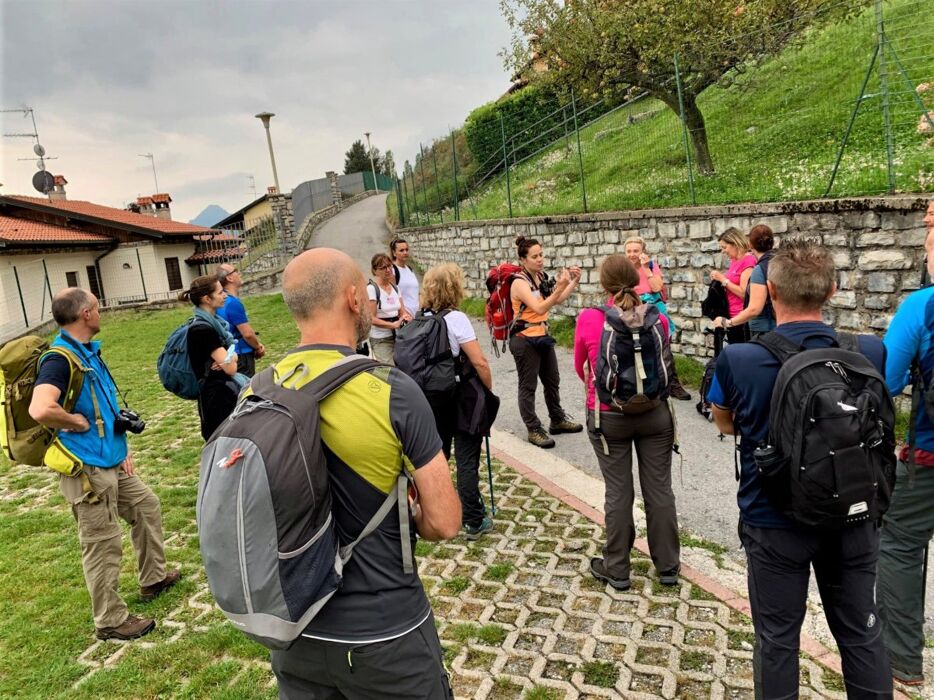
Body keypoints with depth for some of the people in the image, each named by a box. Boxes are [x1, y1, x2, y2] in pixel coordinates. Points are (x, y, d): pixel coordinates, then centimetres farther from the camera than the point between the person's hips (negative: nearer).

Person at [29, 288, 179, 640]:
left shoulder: (89, 352, 9)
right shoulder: (59, 359, -21)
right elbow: (40, 410, -39)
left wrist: (122, 446, 12)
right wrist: (77, 422, -21)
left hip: (111, 462, 10)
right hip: (86, 470, -10)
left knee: (146, 506, 22)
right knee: (103, 545, 2)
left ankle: (153, 578, 38)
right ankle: (111, 621, 19)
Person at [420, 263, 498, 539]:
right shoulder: (456, 319, -17)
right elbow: (479, 363, -19)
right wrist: (489, 390, -4)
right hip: (464, 401, -6)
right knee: (467, 461, 3)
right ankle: (474, 522, 13)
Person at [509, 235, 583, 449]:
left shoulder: (541, 276, 4)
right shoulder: (519, 282, -19)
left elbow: (557, 300, 13)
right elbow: (539, 308, -30)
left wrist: (574, 282, 1)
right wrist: (560, 287, -36)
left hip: (542, 336, 9)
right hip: (524, 340, -9)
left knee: (552, 381, 18)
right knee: (528, 386, 1)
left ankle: (558, 420, 34)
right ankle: (534, 430, 10)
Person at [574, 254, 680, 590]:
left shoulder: (588, 319, -13)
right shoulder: (657, 319, -7)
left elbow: (581, 367, 3)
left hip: (609, 417, -2)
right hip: (655, 414, 2)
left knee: (618, 492, 9)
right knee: (659, 488, 12)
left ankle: (616, 569, 23)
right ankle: (668, 566, 28)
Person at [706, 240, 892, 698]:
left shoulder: (737, 360, -19)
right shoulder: (870, 352, -10)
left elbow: (725, 424, 0)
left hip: (775, 522, -2)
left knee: (778, 640, 15)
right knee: (861, 632, 21)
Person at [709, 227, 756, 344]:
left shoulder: (748, 260, -12)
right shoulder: (734, 261, 11)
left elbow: (744, 293, -17)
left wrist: (723, 279, -11)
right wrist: (719, 280, 5)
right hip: (731, 318, 9)